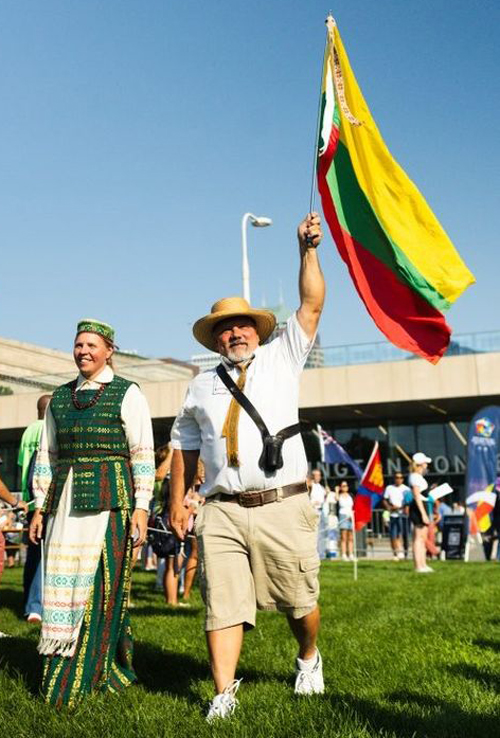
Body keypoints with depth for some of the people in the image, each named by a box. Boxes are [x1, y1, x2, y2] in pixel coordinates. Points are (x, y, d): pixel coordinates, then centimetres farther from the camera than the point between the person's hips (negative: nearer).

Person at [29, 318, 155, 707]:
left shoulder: (127, 394, 0)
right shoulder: (60, 398, 14)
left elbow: (143, 454, -4)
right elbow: (47, 455, 16)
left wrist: (141, 508, -10)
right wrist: (40, 508, 11)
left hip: (110, 497, -5)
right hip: (65, 499, 5)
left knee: (102, 582, -4)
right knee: (63, 582, 5)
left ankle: (92, 674, 7)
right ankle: (63, 668, 17)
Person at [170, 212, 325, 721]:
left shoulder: (282, 359, 11)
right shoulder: (201, 387, 14)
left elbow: (312, 304, 5)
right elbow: (184, 445, 19)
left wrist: (308, 248, 2)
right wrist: (177, 503, 15)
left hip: (283, 510, -1)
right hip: (223, 512, 1)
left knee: (300, 603, 9)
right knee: (223, 604, -4)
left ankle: (308, 659, 38)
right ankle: (224, 696, 5)